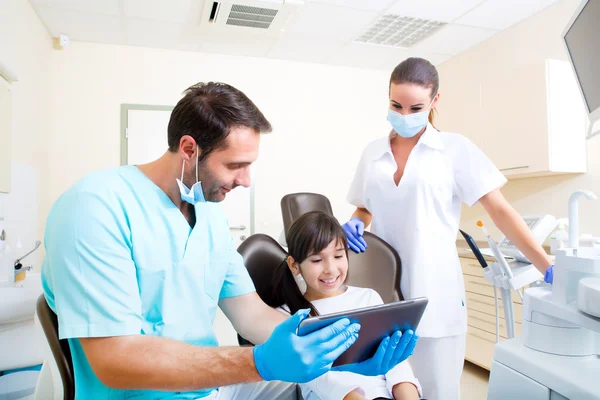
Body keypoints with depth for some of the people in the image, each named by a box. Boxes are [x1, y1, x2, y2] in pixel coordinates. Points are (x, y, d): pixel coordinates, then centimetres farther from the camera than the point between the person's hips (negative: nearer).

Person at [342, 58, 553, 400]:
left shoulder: (455, 149, -1)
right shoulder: (372, 153, 9)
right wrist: (355, 224, -4)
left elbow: (500, 210, -4)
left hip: (433, 295, -3)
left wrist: (548, 268, -11)